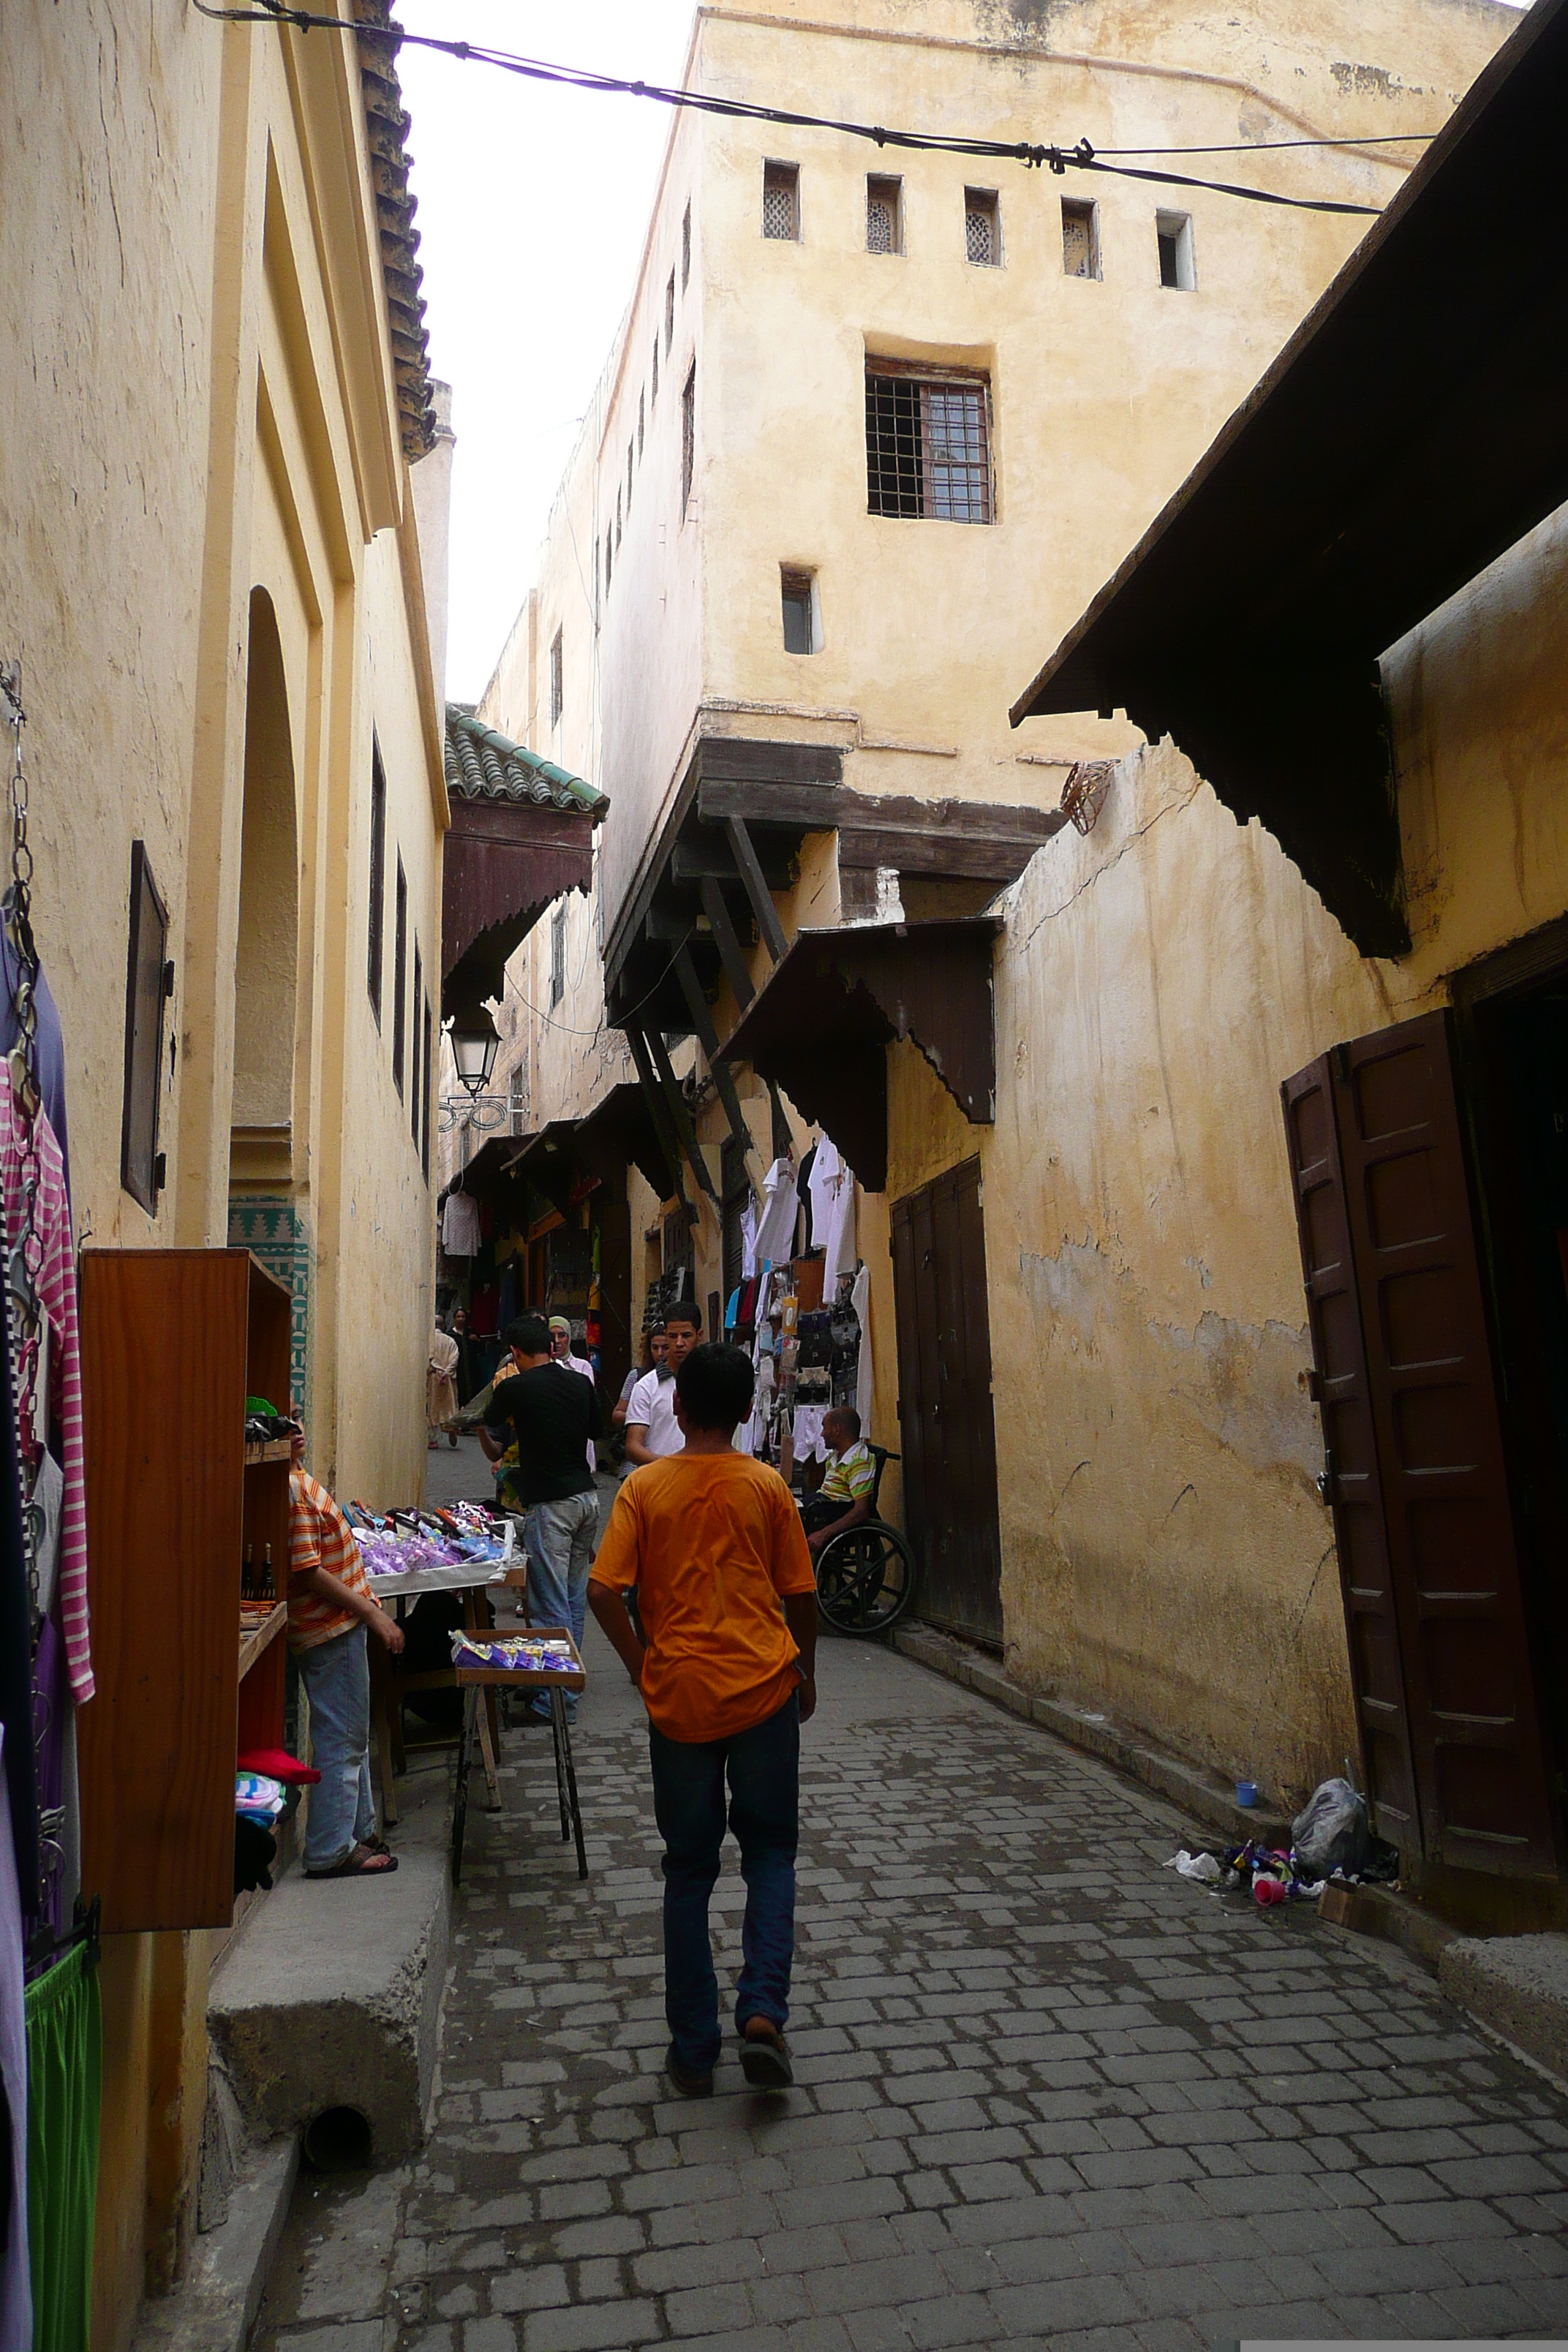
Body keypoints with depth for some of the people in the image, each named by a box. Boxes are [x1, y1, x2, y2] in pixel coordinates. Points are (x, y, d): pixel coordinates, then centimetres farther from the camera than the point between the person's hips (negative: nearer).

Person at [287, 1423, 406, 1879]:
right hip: (331, 1629, -10)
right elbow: (307, 1570, -24)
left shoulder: (296, 1479, 9)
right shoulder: (291, 1488, -23)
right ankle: (331, 1852, 11)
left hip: (341, 1624, 10)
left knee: (353, 1737, 20)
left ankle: (358, 1831, 32)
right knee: (341, 1740, 0)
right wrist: (372, 1613, -20)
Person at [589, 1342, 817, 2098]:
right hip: (763, 1691, 0)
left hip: (679, 1697, 1)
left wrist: (640, 1663, 3)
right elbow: (801, 1593, 1)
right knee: (770, 1850, 17)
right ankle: (763, 2011, 1)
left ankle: (693, 2051, 20)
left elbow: (604, 1591, -11)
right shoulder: (766, 1485, -3)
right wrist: (805, 1667, 17)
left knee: (689, 1871, 14)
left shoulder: (644, 1487, -4)